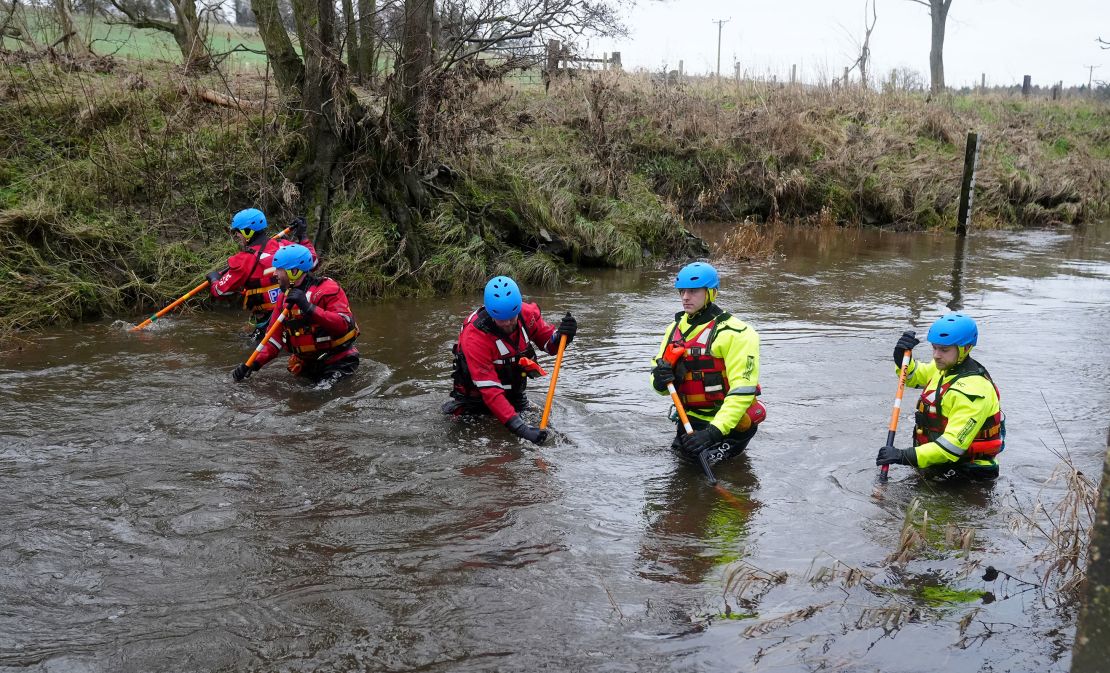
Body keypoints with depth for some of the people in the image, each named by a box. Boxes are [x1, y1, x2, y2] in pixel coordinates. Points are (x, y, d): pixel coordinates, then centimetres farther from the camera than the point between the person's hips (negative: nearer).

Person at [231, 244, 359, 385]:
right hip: (306, 366, 7)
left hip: (338, 363, -7)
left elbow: (344, 325, -26)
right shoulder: (284, 297, 9)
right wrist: (254, 364, -5)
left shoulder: (328, 289, -12)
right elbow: (274, 337, 9)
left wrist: (309, 307, -34)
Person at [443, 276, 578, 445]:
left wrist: (562, 335, -26)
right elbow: (489, 390, -35)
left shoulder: (527, 313, -17)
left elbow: (549, 343, 0)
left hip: (514, 395, 4)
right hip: (477, 399, -4)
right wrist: (520, 428, -43)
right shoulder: (474, 337, -32)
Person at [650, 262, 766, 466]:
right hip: (690, 421, 6)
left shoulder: (734, 333, -16)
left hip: (729, 423, -6)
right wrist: (660, 381, -15)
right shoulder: (676, 328, 7)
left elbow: (742, 390, -23)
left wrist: (714, 432, -31)